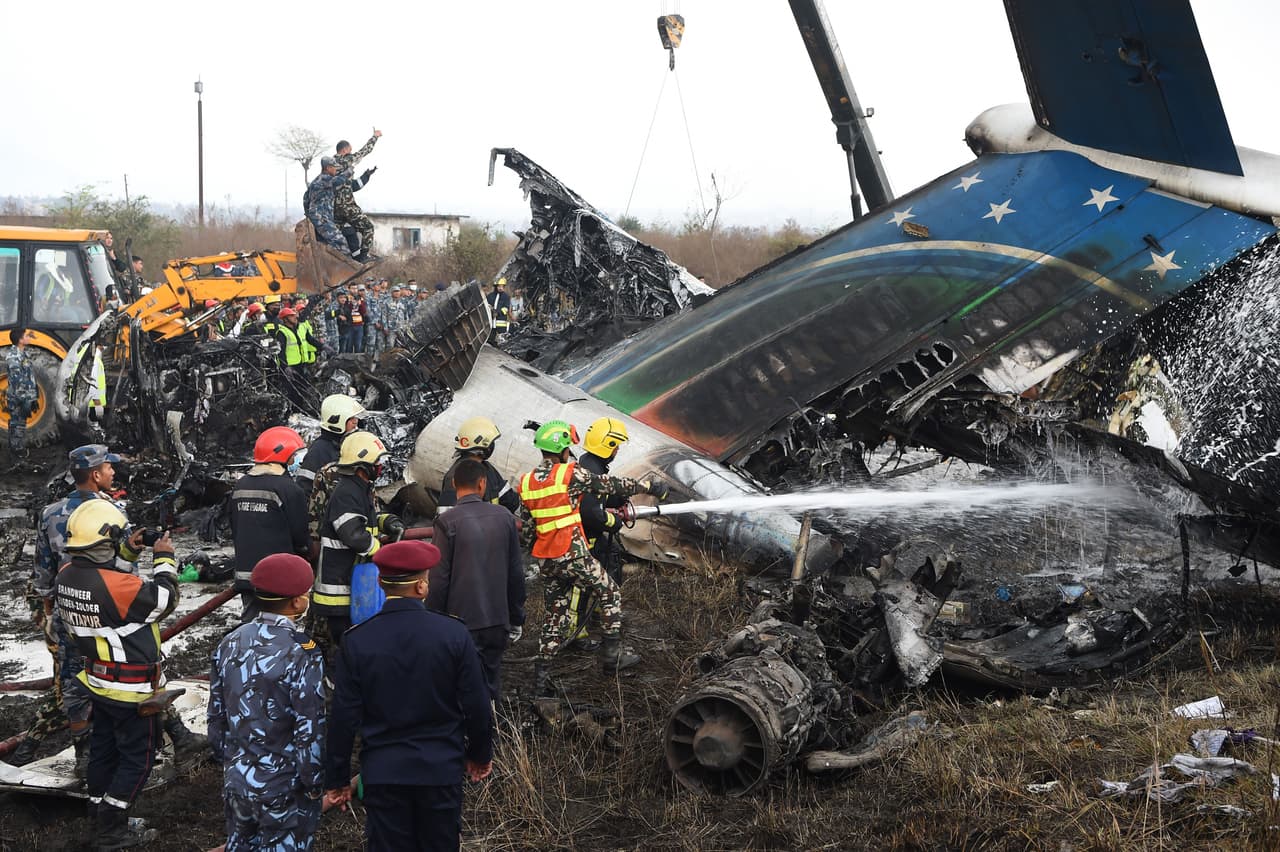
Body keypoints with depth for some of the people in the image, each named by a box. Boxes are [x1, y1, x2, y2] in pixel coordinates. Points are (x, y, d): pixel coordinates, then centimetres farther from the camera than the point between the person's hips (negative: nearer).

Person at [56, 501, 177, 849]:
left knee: (103, 750, 22)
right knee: (138, 756, 8)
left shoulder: (67, 575, -7)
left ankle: (100, 817, 35)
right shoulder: (117, 585, -32)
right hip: (133, 689, -8)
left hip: (98, 680, 8)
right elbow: (165, 598, -18)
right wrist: (163, 558, -5)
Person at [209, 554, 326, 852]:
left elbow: (216, 715, 7)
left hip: (236, 780, 6)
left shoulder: (230, 644, -2)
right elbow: (310, 730, -19)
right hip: (284, 788, -6)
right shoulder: (301, 654, -21)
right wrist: (315, 785, -7)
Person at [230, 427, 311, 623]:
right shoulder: (288, 489, -14)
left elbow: (234, 529, 17)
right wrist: (309, 551, 12)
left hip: (245, 572, 7)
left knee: (249, 622, 13)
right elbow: (299, 533, -8)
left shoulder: (241, 486, 10)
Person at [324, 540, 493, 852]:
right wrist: (480, 755, 13)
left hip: (382, 772, 0)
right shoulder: (454, 634, -11)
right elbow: (477, 706, -5)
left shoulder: (357, 641, -10)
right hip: (441, 768, 0)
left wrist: (337, 780, 4)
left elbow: (344, 718, -7)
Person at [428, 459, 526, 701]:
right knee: (491, 686, 14)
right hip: (498, 622, 4)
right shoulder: (504, 517, 2)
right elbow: (516, 573, 7)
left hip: (461, 620, -4)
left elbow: (439, 578, -11)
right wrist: (516, 618, 17)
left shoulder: (447, 521, -11)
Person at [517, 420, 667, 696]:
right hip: (573, 555, -6)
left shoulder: (527, 482, 7)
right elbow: (611, 486, -3)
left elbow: (525, 528, 10)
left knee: (555, 613, 15)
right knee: (610, 594, 11)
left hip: (546, 560, 6)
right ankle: (612, 654, 11)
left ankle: (542, 674, 12)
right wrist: (647, 485, 8)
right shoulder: (571, 474, -11)